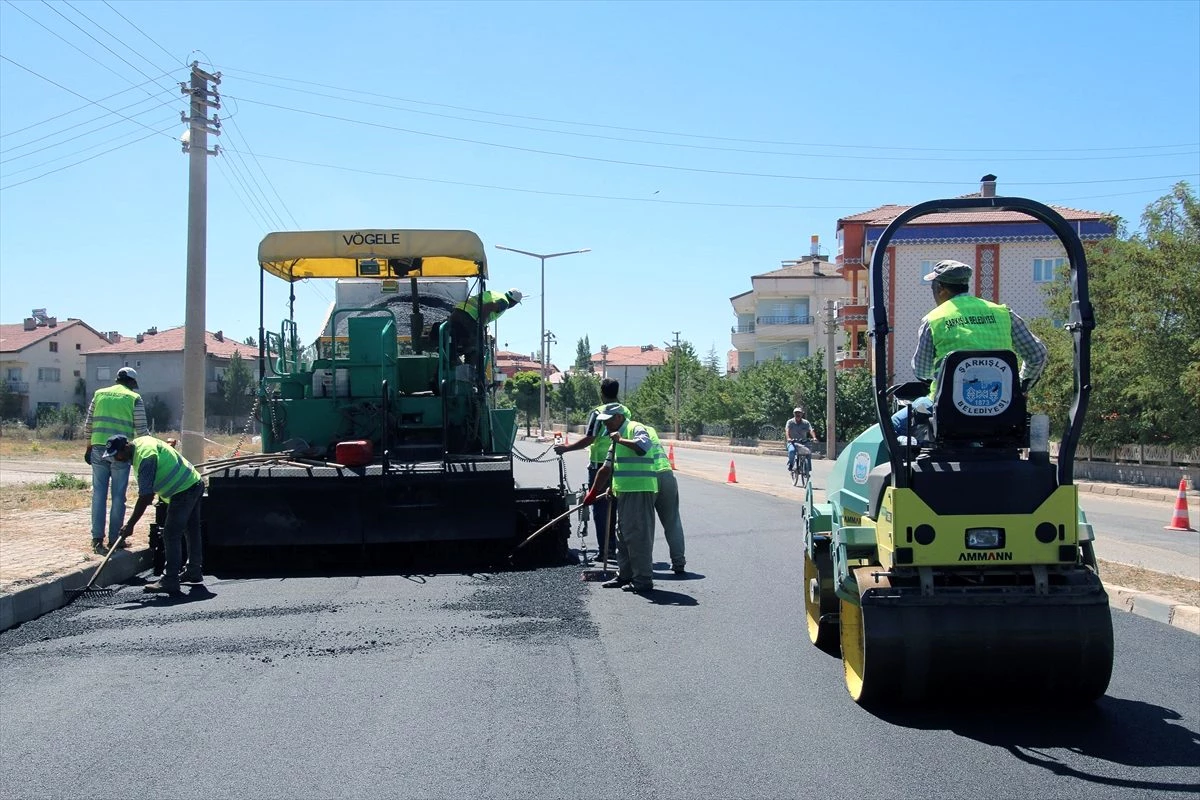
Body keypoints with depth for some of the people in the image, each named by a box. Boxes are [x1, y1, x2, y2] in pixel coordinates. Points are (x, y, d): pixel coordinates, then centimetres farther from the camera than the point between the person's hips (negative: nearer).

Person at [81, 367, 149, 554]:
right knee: (118, 495, 3)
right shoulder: (134, 398, 1)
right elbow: (141, 429, -2)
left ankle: (97, 537, 6)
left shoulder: (99, 394, 12)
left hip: (98, 449, 3)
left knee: (99, 494, 7)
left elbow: (88, 423, 13)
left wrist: (89, 447, 21)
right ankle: (114, 537, 7)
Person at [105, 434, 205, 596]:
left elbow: (145, 497, -26)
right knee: (192, 531, 19)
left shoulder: (145, 457, -25)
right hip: (195, 484, 11)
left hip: (183, 491, -11)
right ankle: (195, 572, 31)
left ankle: (170, 581, -11)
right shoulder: (140, 442, 5)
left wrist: (130, 525, -22)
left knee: (171, 535, -10)